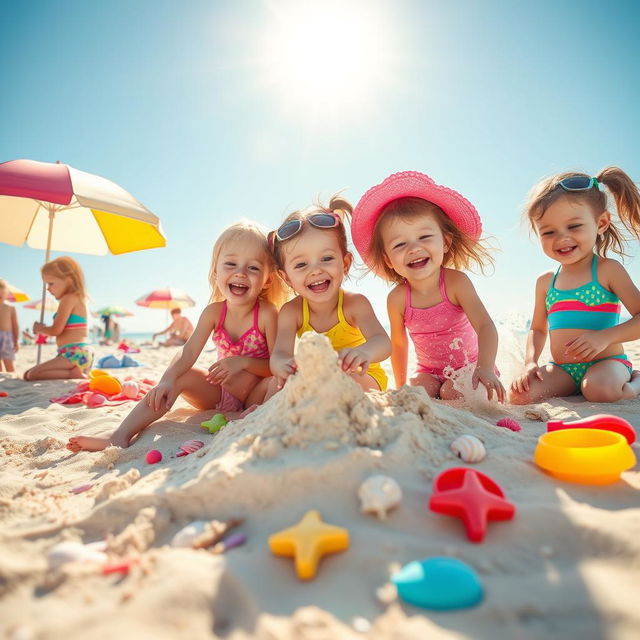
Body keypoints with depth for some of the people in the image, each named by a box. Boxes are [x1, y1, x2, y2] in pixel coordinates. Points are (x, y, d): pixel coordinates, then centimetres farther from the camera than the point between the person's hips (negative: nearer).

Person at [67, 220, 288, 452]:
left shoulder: (267, 313, -18)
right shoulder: (213, 312, -7)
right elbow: (189, 352, -17)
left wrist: (242, 362, -31)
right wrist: (168, 380, -36)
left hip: (255, 396, -3)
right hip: (220, 392, 4)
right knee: (181, 376, -18)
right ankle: (120, 437, -21)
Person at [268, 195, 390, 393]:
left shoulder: (355, 304, -23)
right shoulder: (291, 312, -17)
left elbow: (383, 342, -37)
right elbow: (279, 354, -31)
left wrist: (363, 352, -64)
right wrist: (283, 366, -59)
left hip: (362, 378, -1)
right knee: (278, 385, -23)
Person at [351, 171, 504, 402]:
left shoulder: (456, 282, -22)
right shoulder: (397, 299, -16)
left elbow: (485, 326, -28)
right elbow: (399, 343, -1)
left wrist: (485, 368, -44)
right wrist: (401, 387, 5)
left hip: (470, 367, -1)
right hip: (430, 372, 2)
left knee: (453, 392, -28)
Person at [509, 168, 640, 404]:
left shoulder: (607, 270, -5)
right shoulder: (545, 282, 8)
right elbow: (538, 329, 15)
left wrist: (604, 336, -24)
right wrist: (530, 363, -1)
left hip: (606, 362, -3)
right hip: (561, 370, 3)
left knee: (600, 389, -36)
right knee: (519, 394, -21)